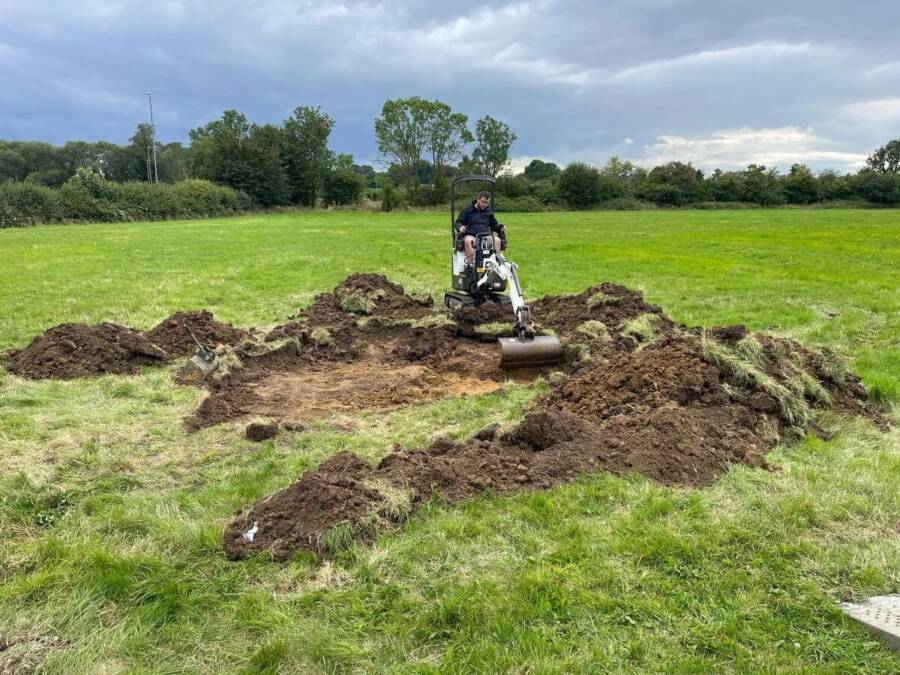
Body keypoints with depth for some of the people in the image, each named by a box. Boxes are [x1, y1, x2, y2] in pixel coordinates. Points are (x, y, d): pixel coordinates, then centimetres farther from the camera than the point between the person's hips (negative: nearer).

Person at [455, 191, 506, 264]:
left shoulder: (489, 212, 21)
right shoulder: (467, 210, 12)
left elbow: (494, 225, 26)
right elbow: (458, 223, 9)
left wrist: (501, 228, 3)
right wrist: (460, 228, -16)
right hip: (470, 235, -3)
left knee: (497, 240, -28)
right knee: (468, 241, -39)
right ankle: (470, 265, -43)